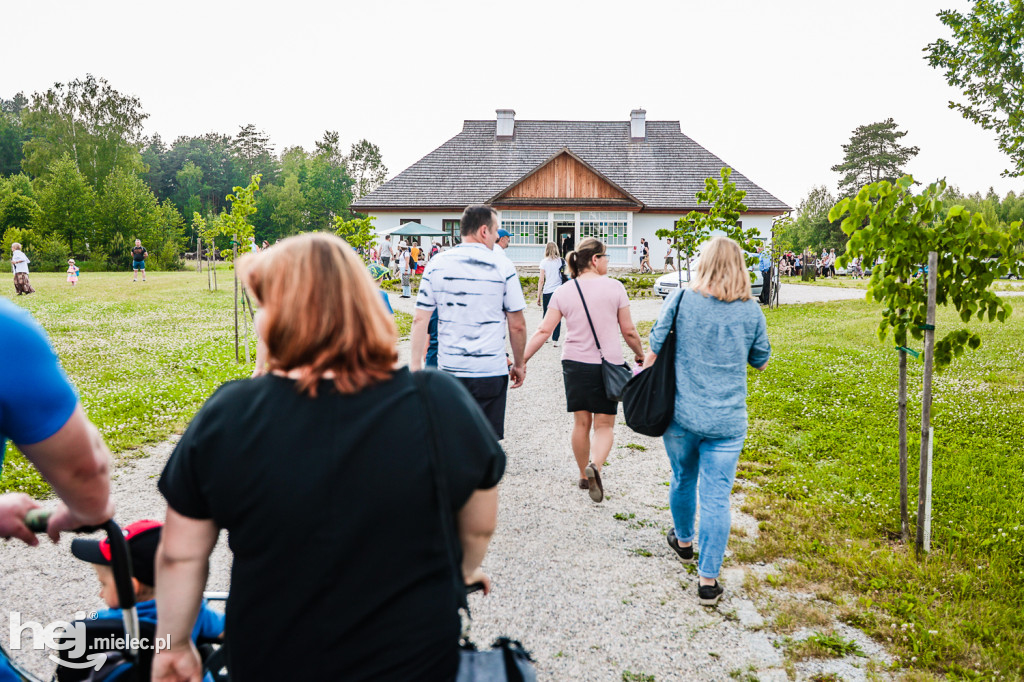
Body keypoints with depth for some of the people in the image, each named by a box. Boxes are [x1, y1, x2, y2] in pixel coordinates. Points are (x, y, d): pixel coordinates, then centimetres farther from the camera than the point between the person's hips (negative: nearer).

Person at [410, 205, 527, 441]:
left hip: (448, 369, 2)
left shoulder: (437, 264, 1)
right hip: (491, 370, -2)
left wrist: (416, 364, 5)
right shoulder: (503, 266, -4)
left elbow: (420, 320, 0)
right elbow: (517, 325, -1)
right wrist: (519, 364, 12)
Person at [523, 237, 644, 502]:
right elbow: (629, 331, -1)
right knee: (604, 425, 5)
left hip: (575, 363, 3)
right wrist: (640, 355, 15)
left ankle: (584, 475, 26)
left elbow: (543, 331, -4)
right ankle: (595, 465, -21)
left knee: (581, 423, 14)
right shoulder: (614, 287, -5)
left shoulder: (563, 292, 1)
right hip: (609, 364, -2)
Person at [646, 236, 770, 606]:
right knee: (716, 497, 4)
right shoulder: (751, 312, -3)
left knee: (683, 479, 23)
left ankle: (683, 540, 47)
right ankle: (708, 579, 8)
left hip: (681, 413, 1)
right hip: (727, 420, 0)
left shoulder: (680, 301, -7)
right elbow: (761, 361, 10)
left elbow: (654, 352, -5)